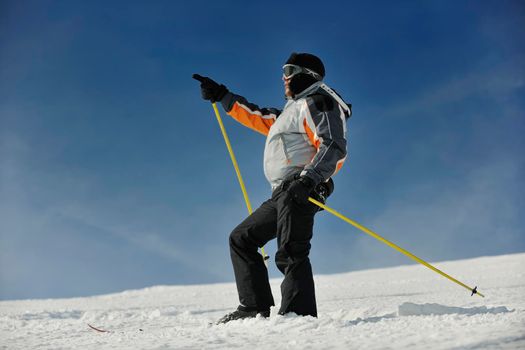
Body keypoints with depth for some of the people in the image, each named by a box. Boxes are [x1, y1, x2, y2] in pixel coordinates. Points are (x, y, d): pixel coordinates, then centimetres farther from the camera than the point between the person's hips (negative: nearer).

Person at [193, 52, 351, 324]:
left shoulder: (316, 103, -2)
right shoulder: (292, 110, 29)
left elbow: (334, 147, -16)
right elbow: (256, 117, 38)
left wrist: (309, 179, -30)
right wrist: (221, 95, 38)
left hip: (300, 190, -11)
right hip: (283, 193, 11)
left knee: (290, 254, -21)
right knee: (241, 239, 12)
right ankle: (255, 308, 7)